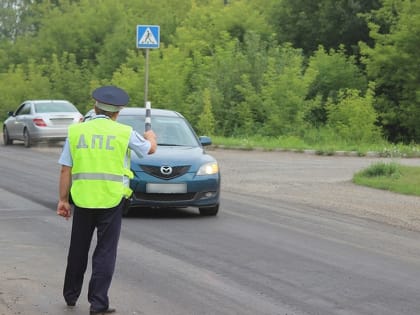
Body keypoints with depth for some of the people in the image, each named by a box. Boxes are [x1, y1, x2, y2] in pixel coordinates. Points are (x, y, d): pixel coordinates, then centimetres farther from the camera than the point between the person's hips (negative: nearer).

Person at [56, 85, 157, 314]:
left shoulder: (76, 131, 1)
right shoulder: (124, 133, -3)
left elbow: (66, 170, 1)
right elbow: (150, 149, 15)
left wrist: (63, 199, 8)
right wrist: (150, 137, 38)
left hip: (82, 199, 2)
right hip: (111, 200, -2)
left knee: (78, 249, 17)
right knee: (105, 252, 3)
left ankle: (71, 296, 31)